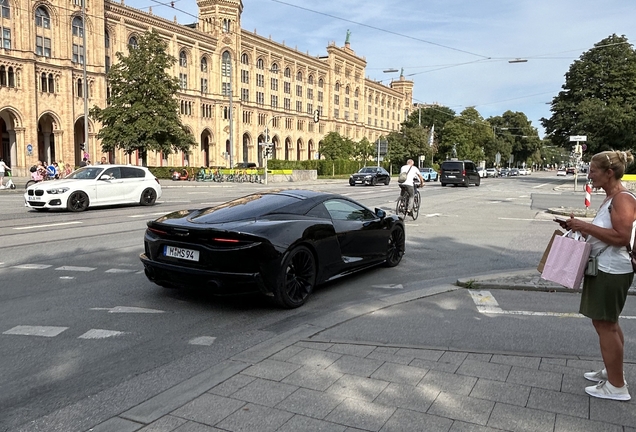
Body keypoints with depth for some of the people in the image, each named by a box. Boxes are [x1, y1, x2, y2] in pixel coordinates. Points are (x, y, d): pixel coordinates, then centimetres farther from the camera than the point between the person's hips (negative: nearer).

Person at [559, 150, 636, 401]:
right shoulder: (610, 198, 12)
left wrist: (586, 226, -24)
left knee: (605, 325, -2)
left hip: (612, 271, -10)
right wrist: (579, 227, 6)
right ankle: (612, 372, 34)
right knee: (607, 323, 19)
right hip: (604, 268, 10)